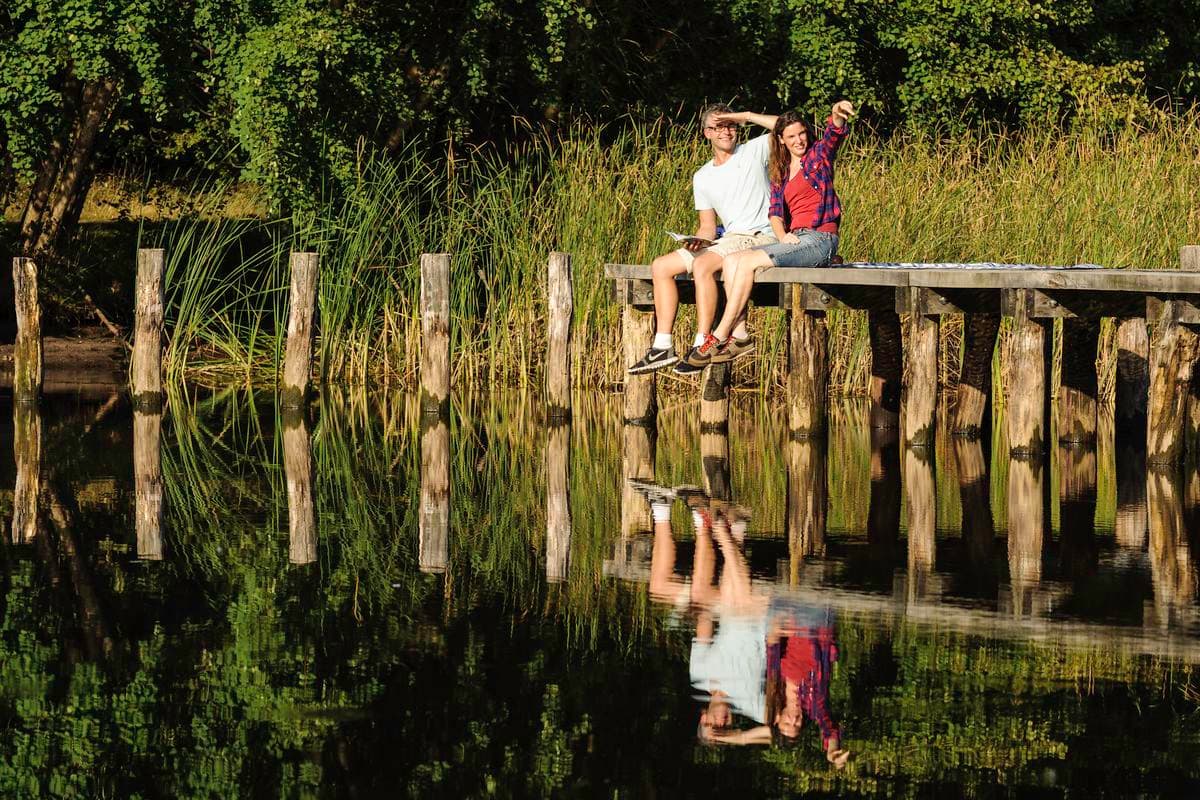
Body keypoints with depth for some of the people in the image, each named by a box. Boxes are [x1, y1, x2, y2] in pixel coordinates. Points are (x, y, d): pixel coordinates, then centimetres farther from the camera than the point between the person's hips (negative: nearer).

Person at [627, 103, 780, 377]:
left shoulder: (754, 152, 2)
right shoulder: (702, 177, 17)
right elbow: (708, 226, 17)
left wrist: (746, 116, -10)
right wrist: (699, 241, -6)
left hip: (761, 238, -7)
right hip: (728, 239, 7)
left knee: (703, 265, -32)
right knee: (661, 266, -2)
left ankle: (702, 347, -31)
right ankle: (663, 346, -8)